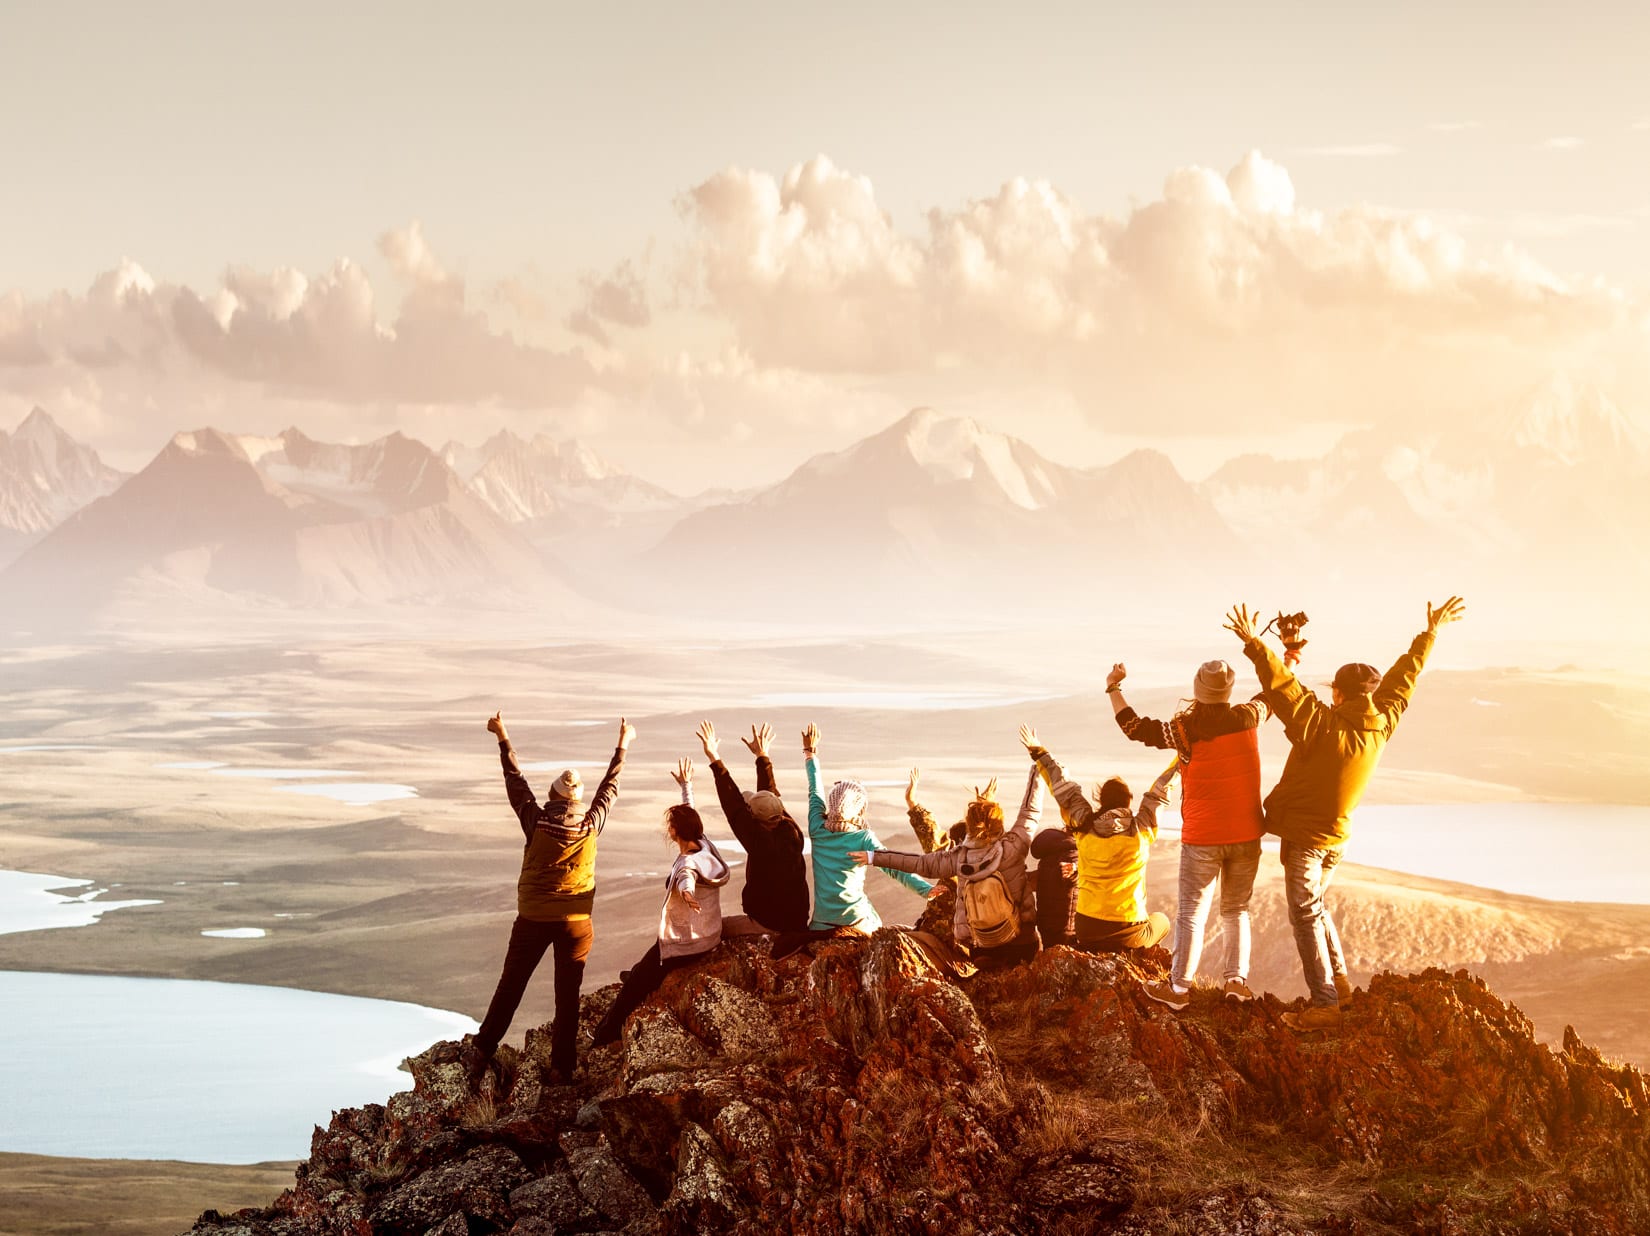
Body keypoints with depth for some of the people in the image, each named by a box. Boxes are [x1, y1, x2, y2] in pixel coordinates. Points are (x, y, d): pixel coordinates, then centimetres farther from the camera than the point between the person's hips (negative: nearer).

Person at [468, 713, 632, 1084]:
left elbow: (516, 782, 2)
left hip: (533, 919, 0)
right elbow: (610, 788, 8)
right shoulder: (591, 825, -8)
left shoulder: (537, 823, -11)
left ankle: (482, 1053, 11)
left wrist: (503, 739, 14)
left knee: (510, 988, 10)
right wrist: (623, 747, 22)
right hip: (576, 921, 1)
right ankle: (561, 1068, 8)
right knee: (568, 995, 6)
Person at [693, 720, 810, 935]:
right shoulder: (791, 833, -4)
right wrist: (762, 756, 20)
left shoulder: (761, 841, -22)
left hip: (768, 925, -7)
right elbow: (772, 794, 10)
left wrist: (715, 759, -16)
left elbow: (733, 805, -18)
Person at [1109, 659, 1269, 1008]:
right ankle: (1237, 980, 10)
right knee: (1237, 911, 15)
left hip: (1202, 838, -3)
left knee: (1192, 913, 2)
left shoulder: (1187, 729, -16)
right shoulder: (1247, 719, -4)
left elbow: (1134, 727, -12)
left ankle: (1178, 988, 4)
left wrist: (1114, 689, 1)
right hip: (1246, 835, 3)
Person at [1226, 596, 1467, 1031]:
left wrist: (1254, 644, -30)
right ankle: (1339, 982, 25)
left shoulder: (1322, 726, -22)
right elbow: (1403, 678, 9)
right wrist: (1431, 633, 20)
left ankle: (1326, 1004, -7)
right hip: (1336, 836, 7)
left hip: (1303, 837, -7)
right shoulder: (1381, 726, -4)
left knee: (1306, 917, -3)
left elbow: (1282, 686, -30)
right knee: (1316, 908, 25)